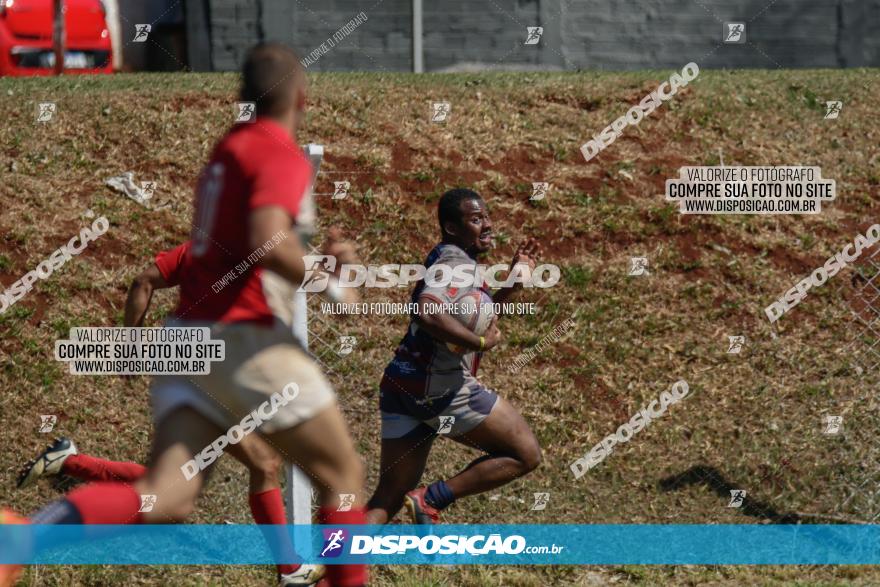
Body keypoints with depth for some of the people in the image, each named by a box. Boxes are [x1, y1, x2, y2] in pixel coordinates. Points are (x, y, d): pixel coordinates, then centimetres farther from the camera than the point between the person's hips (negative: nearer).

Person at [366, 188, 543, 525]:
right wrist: (483, 342, -20)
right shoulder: (457, 264, -11)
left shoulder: (443, 260, 21)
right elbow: (428, 314, -30)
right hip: (441, 387, -10)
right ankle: (432, 499, -6)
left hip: (399, 387, 10)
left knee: (387, 499, 9)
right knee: (526, 454, 2)